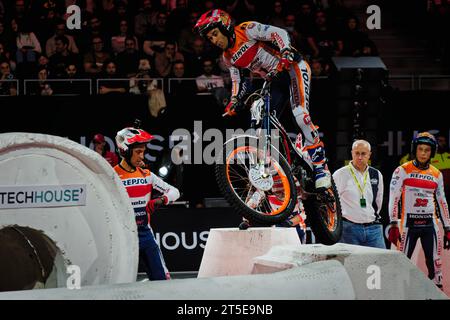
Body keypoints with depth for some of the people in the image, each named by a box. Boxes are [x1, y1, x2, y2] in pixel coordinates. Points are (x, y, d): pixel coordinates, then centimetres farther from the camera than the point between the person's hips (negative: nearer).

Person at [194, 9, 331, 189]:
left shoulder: (246, 30, -15)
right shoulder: (228, 57, 7)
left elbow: (278, 33, -24)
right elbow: (236, 80, 15)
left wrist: (286, 52, -41)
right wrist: (234, 100, -2)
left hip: (292, 67, -9)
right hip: (274, 80, 9)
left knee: (300, 114, -26)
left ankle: (321, 166, -22)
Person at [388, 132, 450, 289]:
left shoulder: (436, 174, 11)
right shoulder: (402, 171, -1)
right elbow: (393, 198, -6)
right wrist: (393, 225, -14)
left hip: (430, 224, 3)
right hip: (409, 223, -3)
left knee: (435, 264, 0)